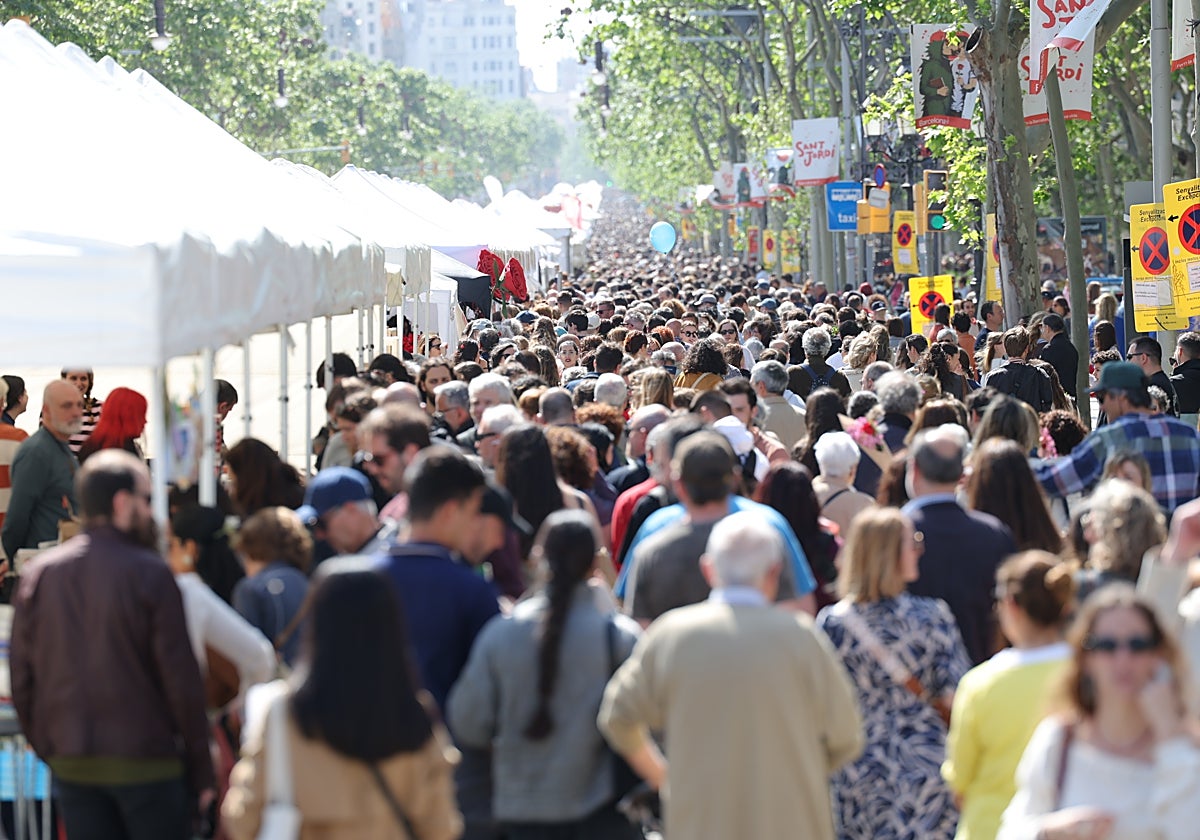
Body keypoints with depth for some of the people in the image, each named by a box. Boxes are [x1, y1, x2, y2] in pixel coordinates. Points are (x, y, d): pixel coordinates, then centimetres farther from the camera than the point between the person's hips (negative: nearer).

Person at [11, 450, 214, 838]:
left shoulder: (38, 574, 4)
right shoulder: (150, 574, -10)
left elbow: (21, 676, 7)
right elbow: (181, 679, -10)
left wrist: (45, 747, 16)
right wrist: (202, 770, -4)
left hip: (70, 763, 4)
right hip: (146, 762, -4)